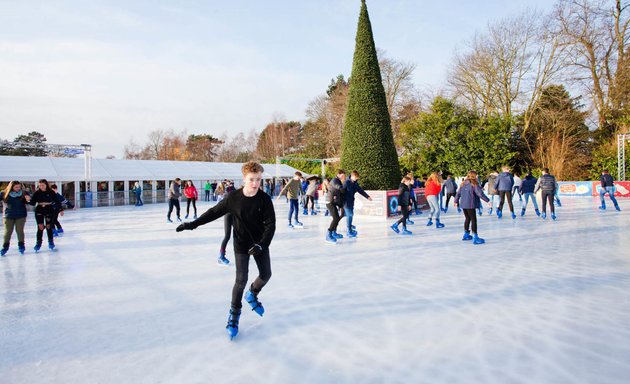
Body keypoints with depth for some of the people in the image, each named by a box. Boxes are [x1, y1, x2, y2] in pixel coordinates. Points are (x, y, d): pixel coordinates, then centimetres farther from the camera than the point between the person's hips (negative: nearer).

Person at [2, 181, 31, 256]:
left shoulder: (23, 193, -8)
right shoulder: (4, 194, -8)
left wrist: (28, 200, -28)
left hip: (21, 216, 0)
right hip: (8, 216, 0)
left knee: (20, 230, 5)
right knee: (8, 231, 5)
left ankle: (21, 245, 20)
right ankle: (5, 246, 18)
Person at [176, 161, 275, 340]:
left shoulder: (264, 199, -15)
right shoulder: (233, 198, -15)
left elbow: (270, 224, -15)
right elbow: (214, 212, -3)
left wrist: (261, 244, -26)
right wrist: (193, 223, -3)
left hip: (260, 244, 2)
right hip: (241, 245, -2)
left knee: (266, 274, 8)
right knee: (241, 279, -5)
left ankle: (252, 295, 40)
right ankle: (234, 313, 16)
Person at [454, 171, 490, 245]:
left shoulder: (463, 184, 10)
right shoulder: (474, 184, -11)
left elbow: (458, 193, 16)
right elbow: (480, 194, -17)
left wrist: (456, 201, 28)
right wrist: (488, 201, -14)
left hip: (463, 204, 7)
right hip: (470, 205, -7)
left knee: (467, 218, 21)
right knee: (473, 220, -3)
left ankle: (466, 234, 31)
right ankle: (475, 237, -6)